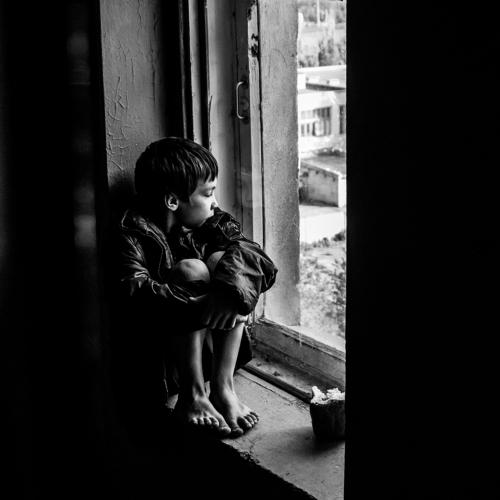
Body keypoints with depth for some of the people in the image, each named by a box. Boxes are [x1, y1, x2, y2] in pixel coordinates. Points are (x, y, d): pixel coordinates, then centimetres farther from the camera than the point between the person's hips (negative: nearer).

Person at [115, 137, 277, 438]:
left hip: (213, 344, 5)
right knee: (188, 270, -26)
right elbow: (135, 291, -32)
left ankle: (223, 387, -17)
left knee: (222, 261, -15)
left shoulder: (210, 223, 3)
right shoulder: (133, 235, -14)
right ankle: (192, 396, -20)